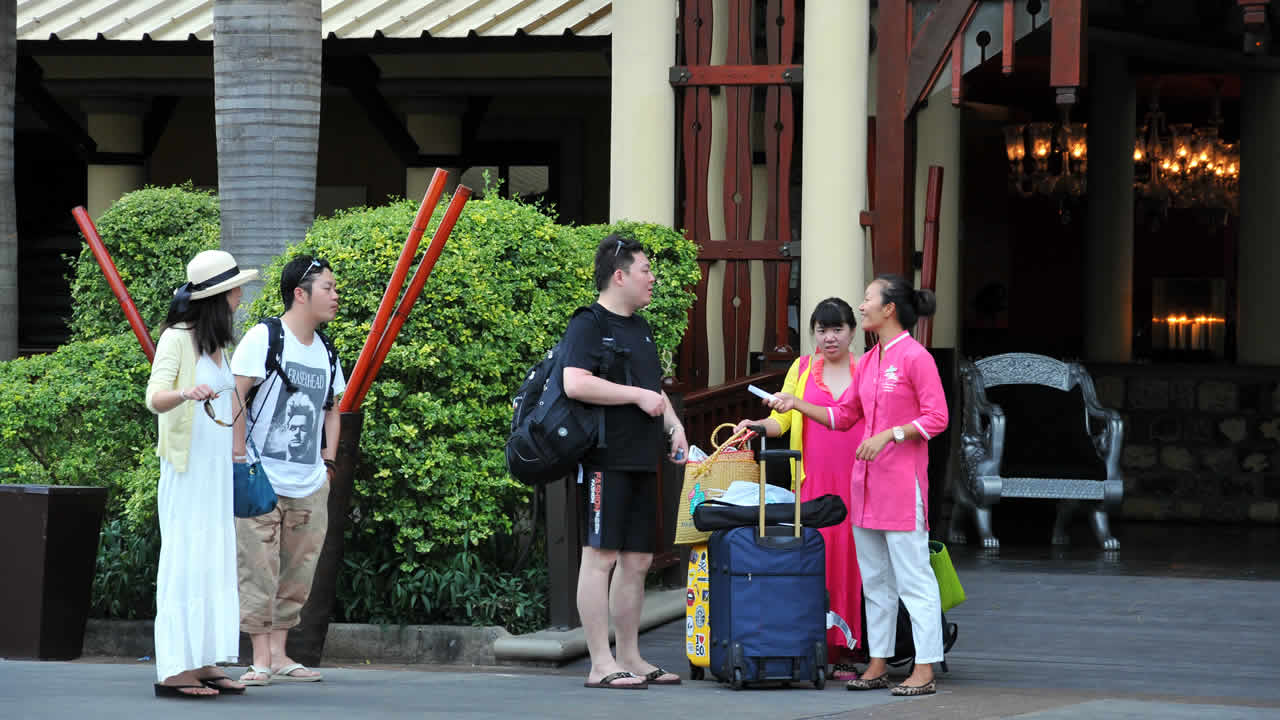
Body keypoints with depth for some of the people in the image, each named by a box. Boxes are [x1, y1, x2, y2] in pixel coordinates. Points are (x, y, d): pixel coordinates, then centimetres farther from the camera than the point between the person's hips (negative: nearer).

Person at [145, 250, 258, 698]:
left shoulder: (219, 343, 15)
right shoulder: (176, 338, -9)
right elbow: (155, 399, -20)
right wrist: (189, 393, -39)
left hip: (218, 470, 9)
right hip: (186, 467, -9)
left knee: (215, 562, 7)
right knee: (185, 562, -10)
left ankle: (203, 663, 9)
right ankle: (174, 670, -11)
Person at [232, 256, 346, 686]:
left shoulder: (325, 351, 14)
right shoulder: (264, 338, -7)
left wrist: (328, 461, 15)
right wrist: (239, 457, -14)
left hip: (310, 486, 7)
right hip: (262, 481, -7)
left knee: (298, 575, 7)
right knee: (258, 572, -7)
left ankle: (279, 655, 14)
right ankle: (261, 660, -4)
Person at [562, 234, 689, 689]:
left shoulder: (640, 328, 21)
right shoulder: (588, 326, -8)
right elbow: (576, 383, -23)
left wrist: (673, 424, 14)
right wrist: (637, 396, -17)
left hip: (641, 461, 9)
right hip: (606, 459, -9)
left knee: (637, 561, 10)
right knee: (601, 557, -7)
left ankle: (630, 658, 17)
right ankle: (601, 665, -7)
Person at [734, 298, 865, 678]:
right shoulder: (801, 369, 13)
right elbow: (781, 419, 10)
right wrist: (758, 426, -10)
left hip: (855, 482, 0)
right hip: (813, 479, 0)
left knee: (849, 557, -5)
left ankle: (844, 653, -2)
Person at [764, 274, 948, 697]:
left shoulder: (915, 357, -9)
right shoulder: (869, 362, 14)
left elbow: (936, 418, -13)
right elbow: (843, 416, 21)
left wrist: (889, 435, -19)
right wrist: (796, 404, 13)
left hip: (902, 482, -9)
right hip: (867, 482, 9)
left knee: (913, 578, -7)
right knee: (874, 578, 11)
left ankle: (924, 671, -6)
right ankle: (878, 665, 17)